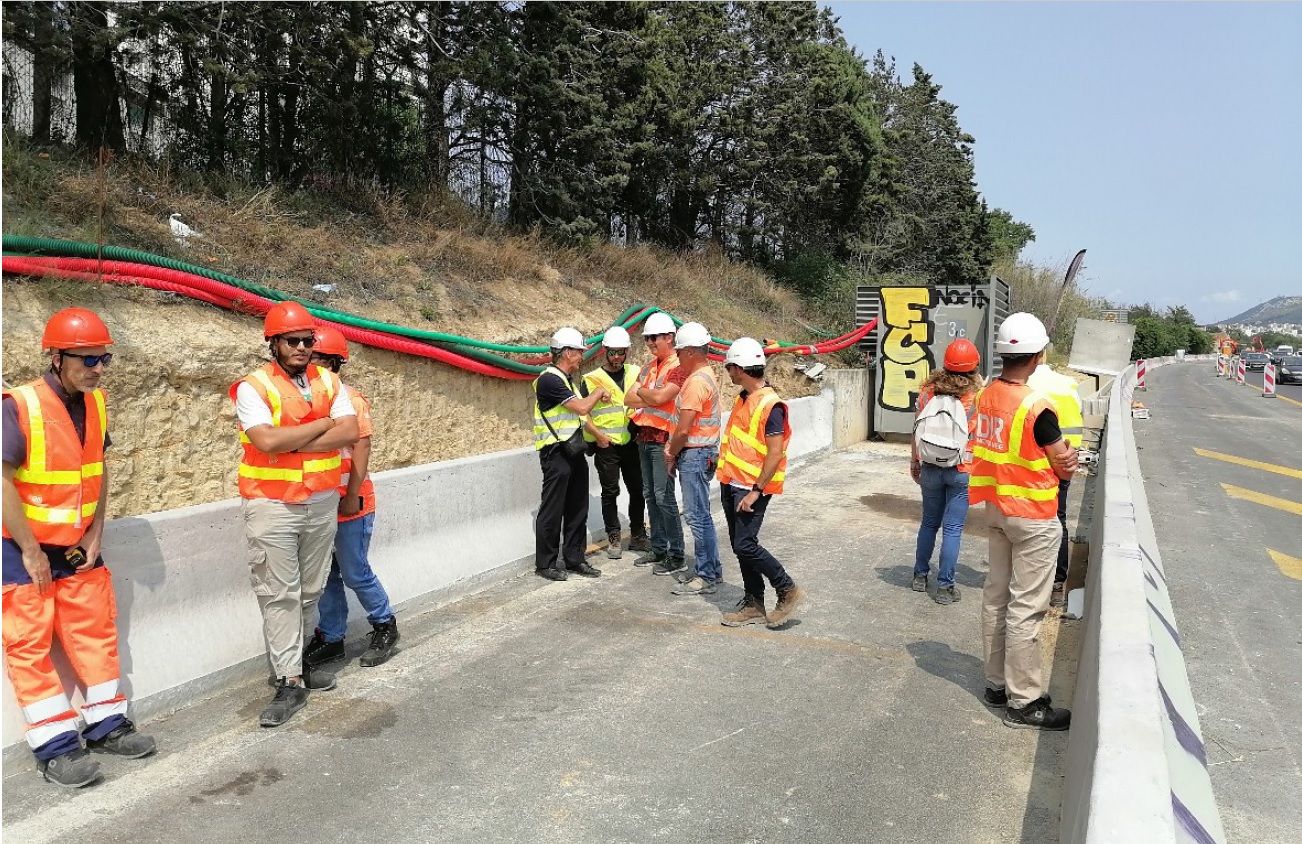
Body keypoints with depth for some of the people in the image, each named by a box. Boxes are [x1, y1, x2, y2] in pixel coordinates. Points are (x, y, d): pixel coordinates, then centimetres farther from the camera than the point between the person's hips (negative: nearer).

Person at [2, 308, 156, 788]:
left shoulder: (95, 403, 1)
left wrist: (96, 533, 3)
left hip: (78, 546, 6)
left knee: (95, 632, 11)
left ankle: (106, 725, 22)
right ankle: (55, 747, 9)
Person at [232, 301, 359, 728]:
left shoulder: (329, 382, 4)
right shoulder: (254, 386, -9)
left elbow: (350, 432, -10)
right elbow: (266, 441, -24)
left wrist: (291, 443, -18)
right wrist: (322, 424, -13)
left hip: (322, 501, 5)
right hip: (272, 506, -4)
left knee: (310, 590, 15)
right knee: (280, 595, -1)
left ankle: (289, 655, 34)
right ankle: (290, 682, 7)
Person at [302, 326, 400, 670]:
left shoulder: (350, 399, -12)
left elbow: (361, 448, -15)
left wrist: (352, 496, -17)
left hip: (349, 504, -6)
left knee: (355, 573, 4)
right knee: (325, 575, 13)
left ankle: (384, 626, 23)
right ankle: (330, 637, 26)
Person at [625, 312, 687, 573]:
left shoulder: (679, 367, -10)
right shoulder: (649, 367, 15)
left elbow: (659, 397, -21)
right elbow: (629, 399, 9)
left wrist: (642, 391, -1)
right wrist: (651, 397, -8)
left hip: (664, 437, -9)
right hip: (644, 436, 9)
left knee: (664, 497, -8)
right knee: (650, 495, 13)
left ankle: (677, 556, -1)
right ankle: (658, 549, 23)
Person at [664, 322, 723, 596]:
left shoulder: (696, 381, -19)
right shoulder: (705, 375, 14)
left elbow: (683, 430, -20)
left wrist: (671, 455, -5)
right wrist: (673, 450, 8)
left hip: (695, 455, -10)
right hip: (699, 453, 10)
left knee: (698, 516, -5)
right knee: (699, 515, 15)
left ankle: (707, 577, 1)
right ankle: (707, 568, 23)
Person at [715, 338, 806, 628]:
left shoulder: (770, 405, -17)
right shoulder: (743, 398, 10)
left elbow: (775, 454, -21)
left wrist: (756, 491, -22)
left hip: (751, 489, -9)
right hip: (731, 485, 9)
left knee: (745, 545, -11)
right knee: (739, 546, 11)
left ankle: (788, 591, 7)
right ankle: (753, 604, 21)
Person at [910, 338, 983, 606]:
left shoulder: (928, 390, -5)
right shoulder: (978, 396, -12)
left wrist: (915, 462, 15)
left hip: (931, 468, 3)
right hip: (962, 470, -3)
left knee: (929, 523, 19)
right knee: (953, 529, 4)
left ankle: (920, 575, 30)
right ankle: (944, 586, 9)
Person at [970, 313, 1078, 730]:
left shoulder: (986, 396, 0)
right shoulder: (1037, 406, -22)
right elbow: (1063, 462, -11)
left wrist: (1050, 460, -2)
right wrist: (1062, 463, 10)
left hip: (996, 508, 8)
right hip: (1034, 516, -8)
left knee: (996, 597, 15)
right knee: (1026, 608, 0)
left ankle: (996, 683, 28)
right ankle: (1024, 702, 10)